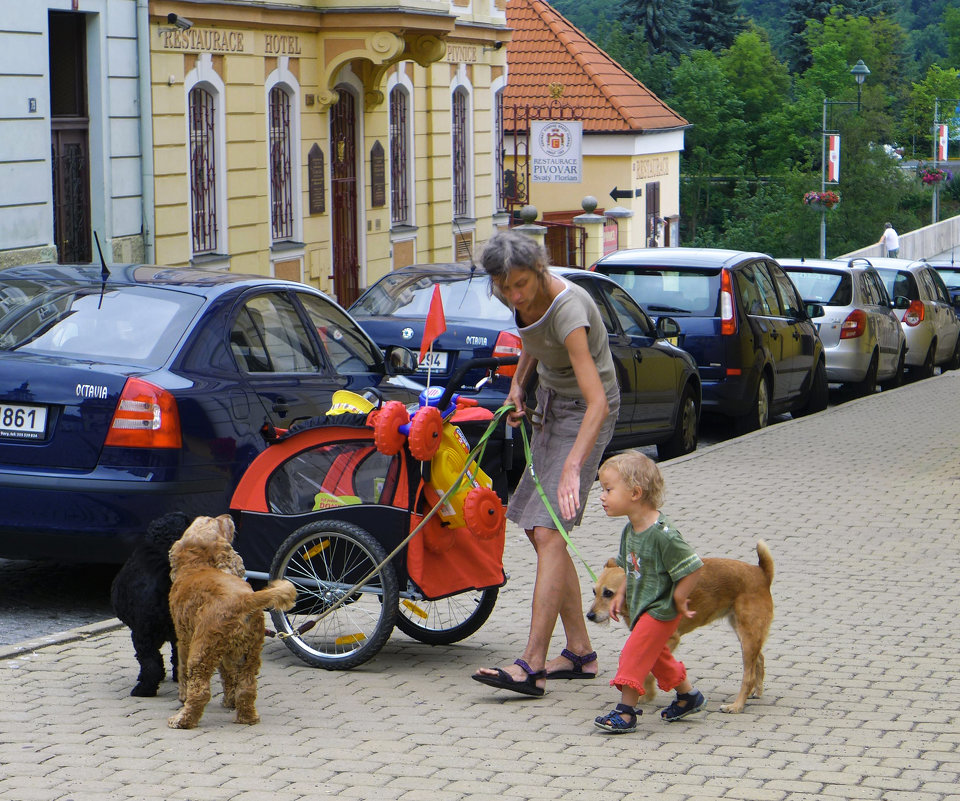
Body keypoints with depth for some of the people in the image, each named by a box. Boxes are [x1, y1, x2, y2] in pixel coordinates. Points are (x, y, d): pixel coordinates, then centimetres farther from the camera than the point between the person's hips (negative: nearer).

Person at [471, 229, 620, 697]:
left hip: (584, 412, -9)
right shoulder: (525, 298, -8)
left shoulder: (567, 310, -32)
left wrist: (572, 467, -49)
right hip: (550, 402, 9)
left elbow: (597, 402, -40)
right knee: (539, 531, 8)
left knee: (548, 531, -18)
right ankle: (579, 652, 14)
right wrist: (518, 383, 6)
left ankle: (531, 666, -23)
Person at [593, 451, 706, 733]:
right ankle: (688, 695, 39)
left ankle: (626, 711, -1)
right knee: (656, 656, 21)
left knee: (634, 654, -10)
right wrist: (621, 595, 6)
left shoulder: (662, 535, -28)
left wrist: (678, 600, -17)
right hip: (641, 607, 9)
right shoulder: (630, 530, 1)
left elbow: (693, 569, -25)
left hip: (660, 610, -9)